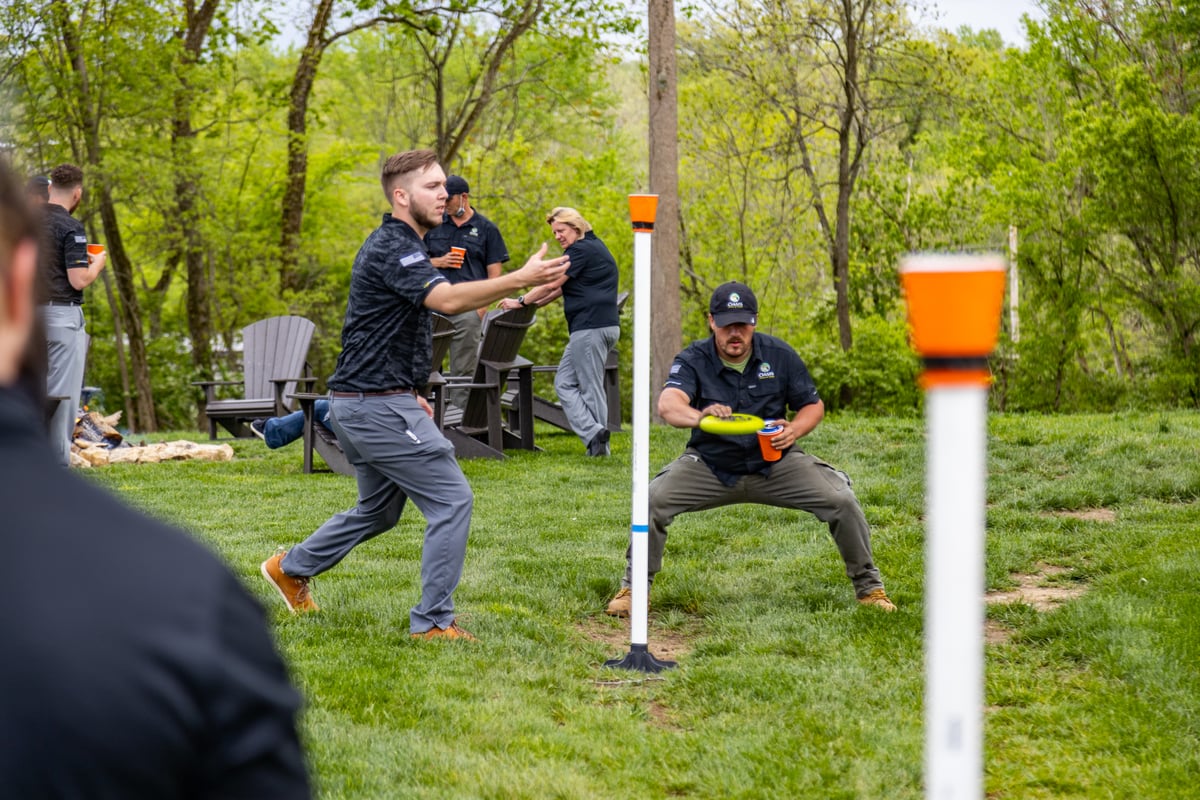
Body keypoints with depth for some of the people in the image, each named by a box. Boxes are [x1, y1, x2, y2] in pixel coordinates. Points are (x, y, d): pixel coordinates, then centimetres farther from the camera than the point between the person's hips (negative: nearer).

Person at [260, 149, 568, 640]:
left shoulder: (398, 245, 16)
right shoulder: (393, 248, -17)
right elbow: (447, 299, -35)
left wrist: (406, 393, 21)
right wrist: (521, 279, -42)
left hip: (358, 404, 10)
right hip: (378, 405, -10)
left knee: (379, 510, 24)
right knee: (451, 499, -7)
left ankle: (291, 568, 35)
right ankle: (433, 620, -3)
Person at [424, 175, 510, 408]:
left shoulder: (486, 229, 5)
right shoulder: (434, 226, 12)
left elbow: (494, 271, 2)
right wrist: (438, 262, -4)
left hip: (468, 308, -3)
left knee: (463, 369, 1)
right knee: (428, 364, 1)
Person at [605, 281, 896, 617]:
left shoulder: (780, 355, -5)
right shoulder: (693, 360, -12)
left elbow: (813, 405, 4)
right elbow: (668, 403, -33)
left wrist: (795, 430, -19)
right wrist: (698, 416, -56)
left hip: (774, 463, 1)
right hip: (710, 467, -1)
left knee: (841, 499, -16)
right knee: (653, 500, -23)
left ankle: (868, 586, 7)